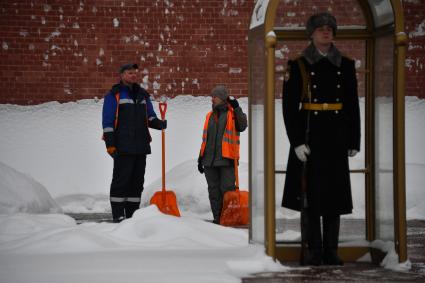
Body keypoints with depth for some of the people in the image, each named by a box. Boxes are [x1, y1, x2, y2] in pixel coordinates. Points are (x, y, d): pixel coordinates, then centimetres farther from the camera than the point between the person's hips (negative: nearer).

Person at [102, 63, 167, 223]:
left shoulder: (143, 95, 18)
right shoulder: (114, 95, -1)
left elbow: (150, 118, 19)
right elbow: (107, 121, -5)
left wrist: (160, 123, -5)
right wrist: (110, 144, -13)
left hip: (141, 146, 6)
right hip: (123, 147, -6)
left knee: (137, 181, 8)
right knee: (121, 180, -6)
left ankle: (132, 214, 15)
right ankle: (118, 215, -3)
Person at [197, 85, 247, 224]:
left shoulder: (232, 113, 2)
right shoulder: (210, 115, 18)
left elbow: (242, 126, -18)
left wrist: (237, 109, -23)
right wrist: (201, 158, 19)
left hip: (227, 160, -6)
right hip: (210, 160, 6)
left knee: (227, 189, -8)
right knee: (214, 191, 7)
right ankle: (217, 218, 13)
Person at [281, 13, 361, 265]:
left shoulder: (346, 65, 9)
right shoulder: (299, 66, 1)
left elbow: (353, 106, 11)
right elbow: (289, 107, -3)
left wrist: (354, 141, 6)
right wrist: (297, 141, -11)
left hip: (336, 139, 3)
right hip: (309, 138, -2)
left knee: (334, 195, 4)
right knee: (311, 195, -1)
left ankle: (331, 251, 10)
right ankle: (315, 251, 6)